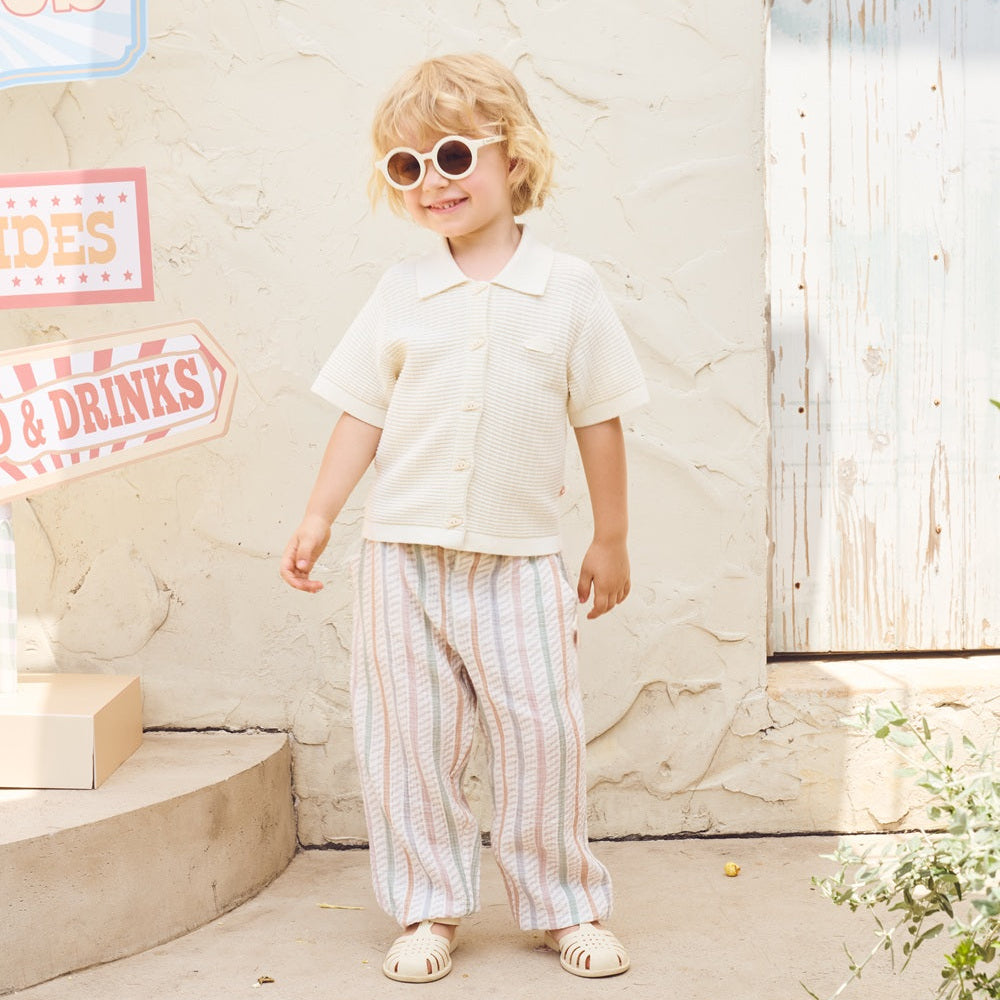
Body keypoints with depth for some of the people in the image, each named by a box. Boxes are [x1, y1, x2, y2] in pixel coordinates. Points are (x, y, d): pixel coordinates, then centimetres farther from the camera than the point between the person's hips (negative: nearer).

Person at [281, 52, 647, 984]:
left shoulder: (567, 288, -1)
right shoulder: (400, 290, 4)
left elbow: (600, 421, 4)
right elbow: (362, 412, 6)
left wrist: (610, 541, 6)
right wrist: (318, 517, 1)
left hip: (519, 559, -1)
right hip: (402, 555, 2)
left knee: (541, 731, 0)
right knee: (408, 736, 5)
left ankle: (565, 906, 19)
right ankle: (426, 911, 19)